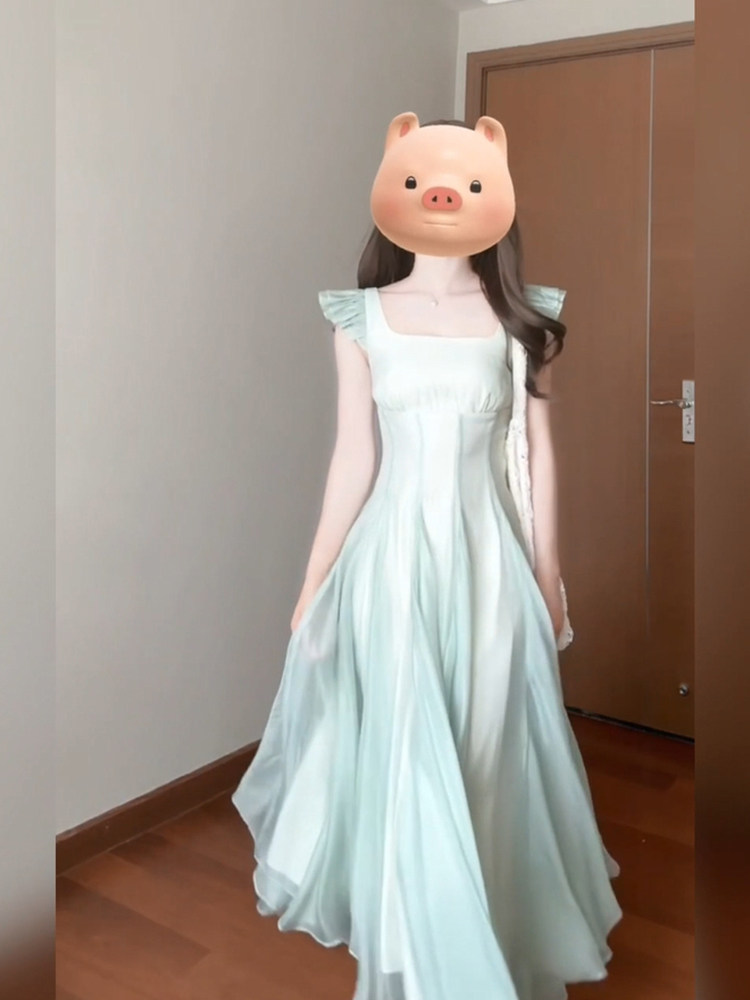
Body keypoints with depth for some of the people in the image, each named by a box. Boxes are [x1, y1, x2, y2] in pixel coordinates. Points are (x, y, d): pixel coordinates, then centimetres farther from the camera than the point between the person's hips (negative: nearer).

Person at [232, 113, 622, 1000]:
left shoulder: (519, 319, 0)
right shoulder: (362, 320, -1)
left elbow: (538, 454, 4)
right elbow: (354, 457, 0)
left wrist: (546, 578, 5)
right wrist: (314, 583, 0)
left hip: (486, 559, 1)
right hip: (392, 557, 0)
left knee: (486, 759, 11)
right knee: (399, 756, 6)